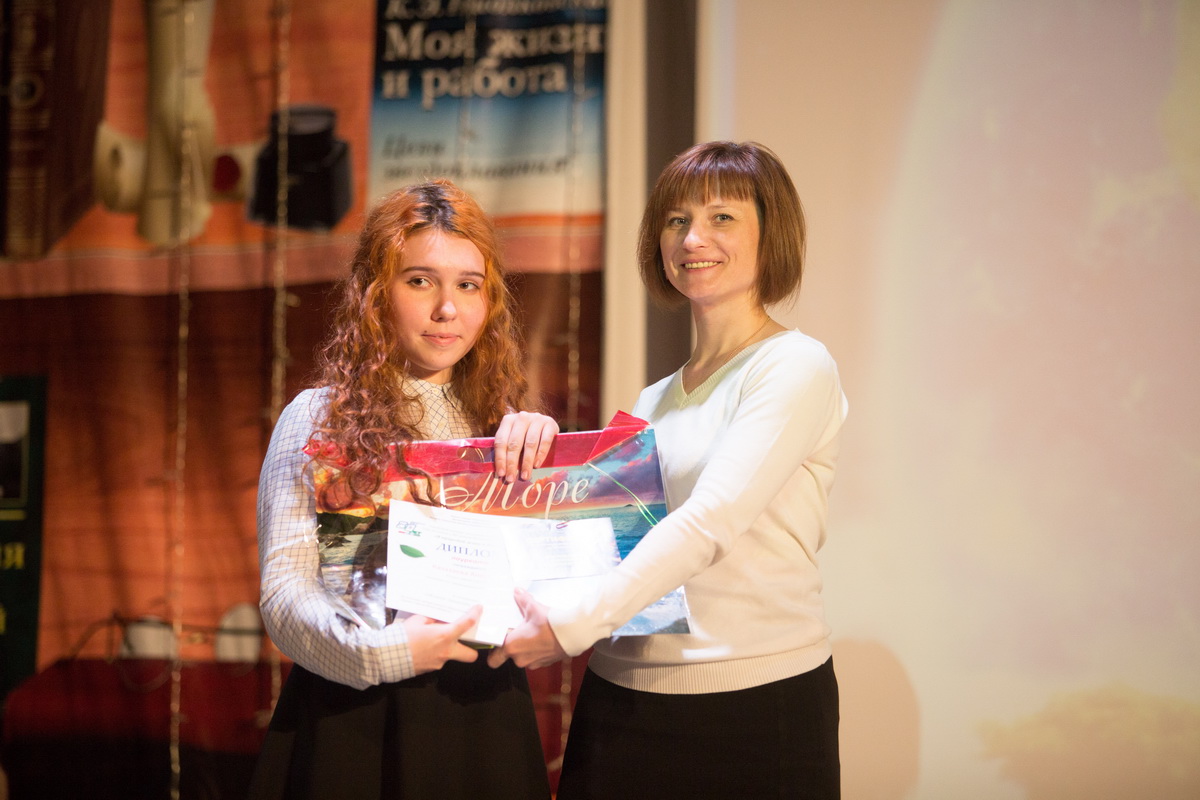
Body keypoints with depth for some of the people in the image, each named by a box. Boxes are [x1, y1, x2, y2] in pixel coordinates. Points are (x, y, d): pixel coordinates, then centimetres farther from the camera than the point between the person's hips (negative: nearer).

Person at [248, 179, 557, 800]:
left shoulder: (504, 423, 10)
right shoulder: (318, 420, 0)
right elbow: (284, 589, -6)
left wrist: (541, 447, -11)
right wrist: (381, 651, -22)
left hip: (482, 712, 3)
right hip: (352, 718, -3)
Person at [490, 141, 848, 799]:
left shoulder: (794, 368, -7)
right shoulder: (653, 404, 15)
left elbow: (710, 522, -18)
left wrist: (574, 626, -24)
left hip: (757, 701, -6)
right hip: (621, 698, 6)